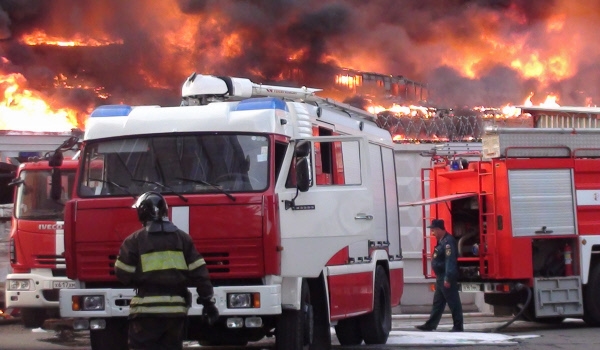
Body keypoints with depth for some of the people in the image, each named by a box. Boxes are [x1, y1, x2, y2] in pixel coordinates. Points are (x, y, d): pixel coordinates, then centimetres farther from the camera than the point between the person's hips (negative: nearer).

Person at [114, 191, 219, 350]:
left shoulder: (135, 240, -3)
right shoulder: (182, 238, 7)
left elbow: (123, 274, -2)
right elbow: (199, 272, 4)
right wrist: (208, 301, 7)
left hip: (147, 308, -4)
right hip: (176, 308, 4)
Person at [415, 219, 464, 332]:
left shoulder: (448, 242, -18)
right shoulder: (442, 241, 15)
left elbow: (450, 261, -25)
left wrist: (448, 279, -27)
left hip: (446, 278, -11)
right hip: (441, 278, 11)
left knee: (453, 303, -4)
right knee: (437, 303, 13)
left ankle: (458, 326, 0)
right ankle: (431, 325, 17)